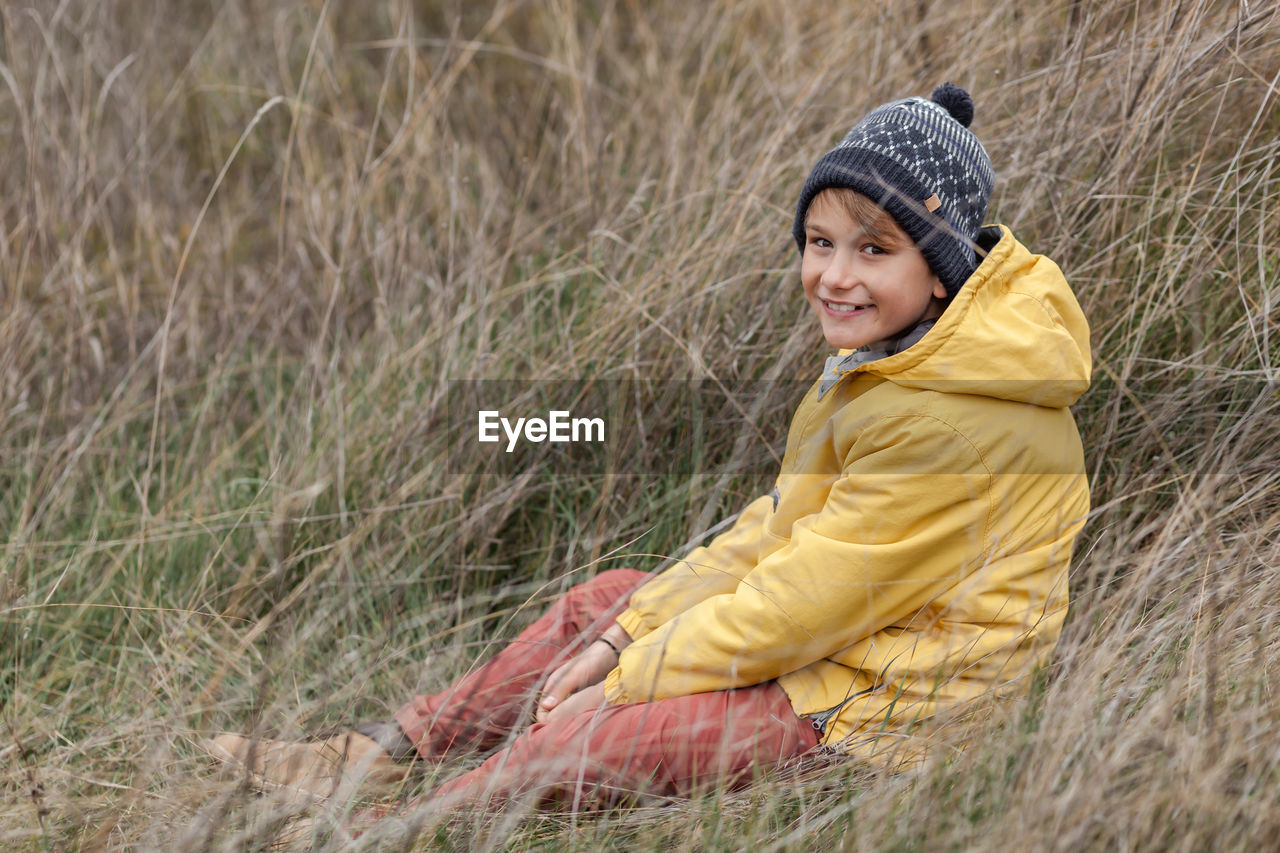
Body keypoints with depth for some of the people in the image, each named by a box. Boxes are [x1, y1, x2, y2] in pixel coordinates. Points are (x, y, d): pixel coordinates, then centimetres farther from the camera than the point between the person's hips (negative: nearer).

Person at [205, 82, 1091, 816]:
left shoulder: (952, 419, -27)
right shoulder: (894, 355, 6)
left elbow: (817, 595, -24)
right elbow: (784, 525, 8)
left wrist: (627, 681, -15)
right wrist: (624, 639, 0)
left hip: (888, 696, -10)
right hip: (843, 629, 10)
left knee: (595, 740, -19)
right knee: (606, 600, 15)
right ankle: (385, 752, 18)